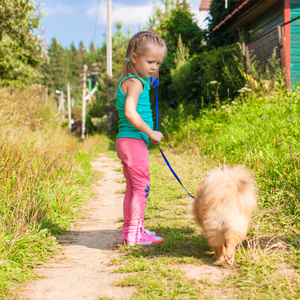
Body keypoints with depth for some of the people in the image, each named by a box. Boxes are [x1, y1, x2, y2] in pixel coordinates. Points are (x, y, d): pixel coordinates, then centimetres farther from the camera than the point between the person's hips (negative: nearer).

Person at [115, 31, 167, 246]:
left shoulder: (129, 81, 17)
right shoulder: (135, 83, -14)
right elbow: (130, 112, -26)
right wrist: (151, 132, -21)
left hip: (129, 142, 10)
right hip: (133, 141, -10)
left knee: (133, 187, 15)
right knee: (142, 185, -6)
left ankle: (129, 231, 23)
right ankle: (135, 232, -3)